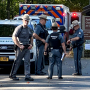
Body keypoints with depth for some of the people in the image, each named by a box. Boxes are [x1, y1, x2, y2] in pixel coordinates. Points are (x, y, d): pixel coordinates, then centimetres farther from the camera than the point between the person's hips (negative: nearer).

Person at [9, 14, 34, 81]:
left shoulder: (29, 29, 13)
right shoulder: (19, 28, -8)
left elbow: (31, 37, 28)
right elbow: (14, 37, -14)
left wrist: (31, 44, 10)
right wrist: (19, 46, -17)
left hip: (27, 48, 6)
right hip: (20, 48, -6)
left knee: (27, 61, -2)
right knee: (17, 62, 1)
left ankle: (27, 76, -4)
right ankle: (12, 75, 13)